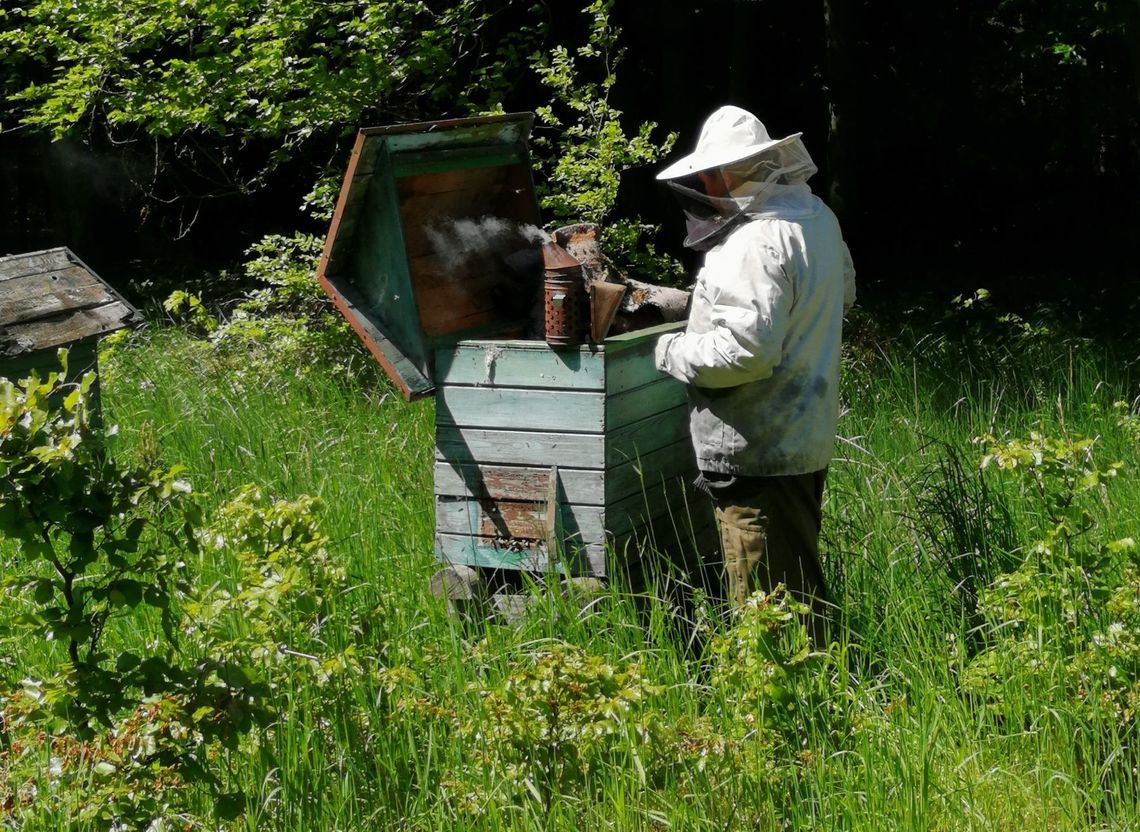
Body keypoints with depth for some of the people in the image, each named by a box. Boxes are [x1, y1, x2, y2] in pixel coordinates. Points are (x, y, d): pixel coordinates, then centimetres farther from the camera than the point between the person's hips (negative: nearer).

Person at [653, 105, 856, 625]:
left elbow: (746, 349, -30)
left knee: (766, 606, 0)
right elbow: (843, 291, 25)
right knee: (802, 587, 22)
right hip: (807, 438, 11)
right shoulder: (816, 217, 8)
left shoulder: (756, 245, -24)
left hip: (758, 452, -11)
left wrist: (670, 351, -13)